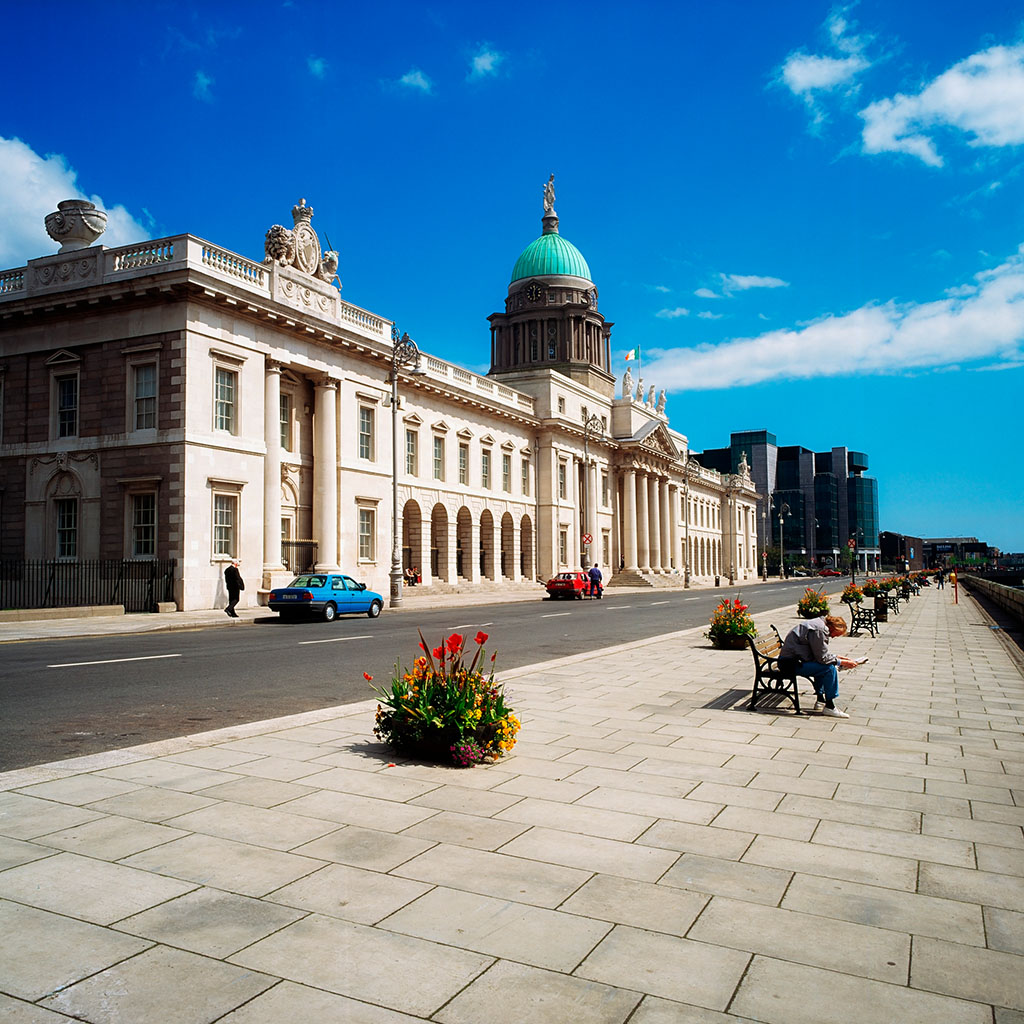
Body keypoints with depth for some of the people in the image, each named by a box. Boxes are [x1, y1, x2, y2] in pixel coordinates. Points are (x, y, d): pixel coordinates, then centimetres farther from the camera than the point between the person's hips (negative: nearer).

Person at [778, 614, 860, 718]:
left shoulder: (819, 624, 13)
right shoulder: (819, 630, -19)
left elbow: (822, 653, 22)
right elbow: (823, 658, -17)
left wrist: (839, 658, 15)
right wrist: (842, 662, -9)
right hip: (790, 663, -11)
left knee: (823, 666, 27)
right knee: (830, 668, -17)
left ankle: (820, 700, 28)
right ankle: (829, 707, -8)